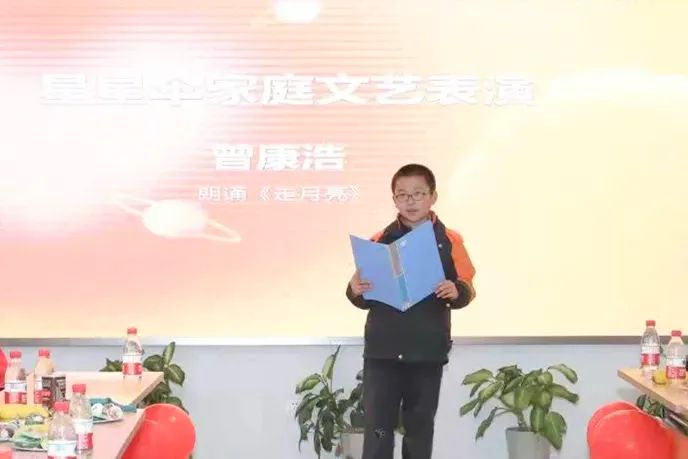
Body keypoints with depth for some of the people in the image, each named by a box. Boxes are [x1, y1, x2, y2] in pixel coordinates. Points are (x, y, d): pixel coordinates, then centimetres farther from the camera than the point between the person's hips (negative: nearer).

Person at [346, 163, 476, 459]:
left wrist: (456, 292, -20)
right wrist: (355, 291, -13)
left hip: (428, 353, 0)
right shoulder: (379, 241, 4)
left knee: (420, 428, 10)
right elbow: (366, 300, 9)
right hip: (382, 352, 0)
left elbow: (466, 289, 2)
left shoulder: (449, 241, 1)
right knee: (378, 429, -2)